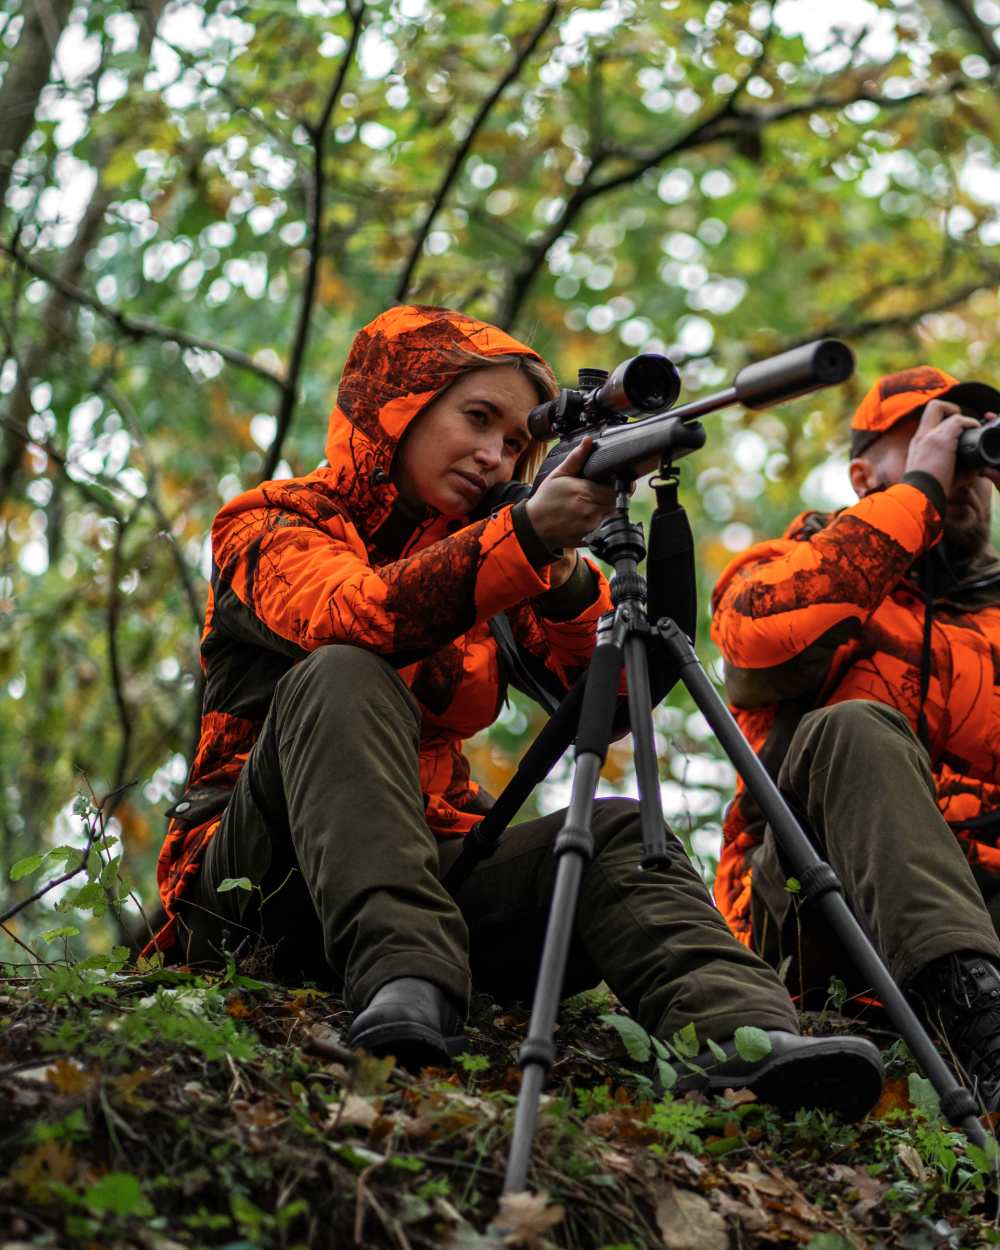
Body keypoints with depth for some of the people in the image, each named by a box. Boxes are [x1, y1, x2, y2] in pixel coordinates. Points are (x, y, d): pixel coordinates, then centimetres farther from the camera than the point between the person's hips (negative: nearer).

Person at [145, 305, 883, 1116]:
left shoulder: (483, 552, 17)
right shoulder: (273, 525, 3)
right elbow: (346, 619, -24)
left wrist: (565, 576, -19)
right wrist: (524, 537, -34)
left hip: (434, 868, 4)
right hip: (259, 885, -4)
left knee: (618, 833, -19)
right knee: (344, 679, -28)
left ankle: (745, 1037, -45)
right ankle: (400, 977, -44)